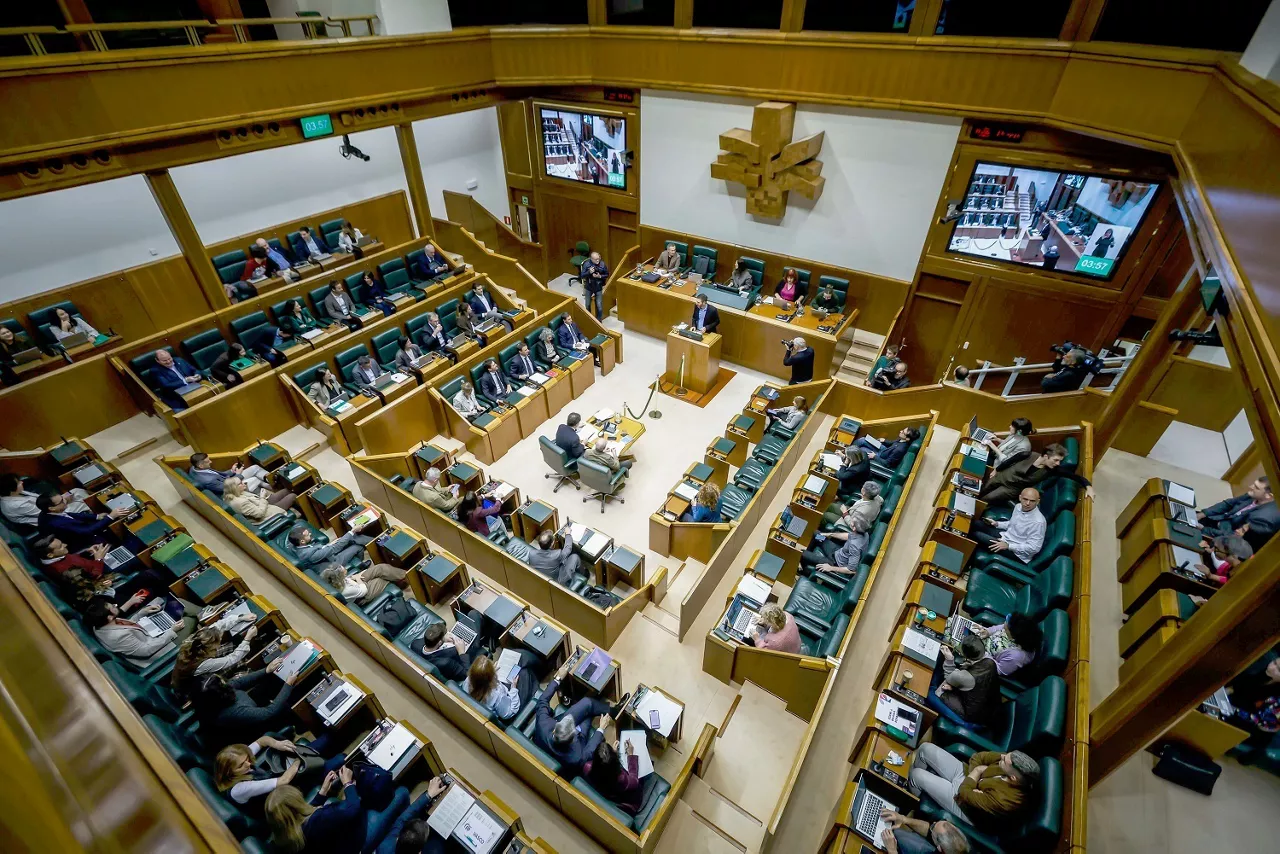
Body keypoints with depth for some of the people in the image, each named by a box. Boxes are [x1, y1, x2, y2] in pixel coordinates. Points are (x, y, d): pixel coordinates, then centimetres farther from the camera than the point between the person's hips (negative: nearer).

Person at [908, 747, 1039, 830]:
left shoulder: (1004, 799, -40)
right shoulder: (1011, 763, -21)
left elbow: (964, 793, -27)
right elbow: (977, 757, -6)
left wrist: (977, 772, -15)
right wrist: (976, 772, -21)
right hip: (965, 774, 7)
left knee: (917, 775, -9)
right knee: (926, 748, 1)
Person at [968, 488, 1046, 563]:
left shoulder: (1038, 522, -25)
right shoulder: (1018, 506, -2)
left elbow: (1034, 548, -23)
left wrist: (1008, 546, -24)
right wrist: (997, 524, 1)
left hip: (1017, 552, -8)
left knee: (977, 535, -20)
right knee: (976, 523, 3)